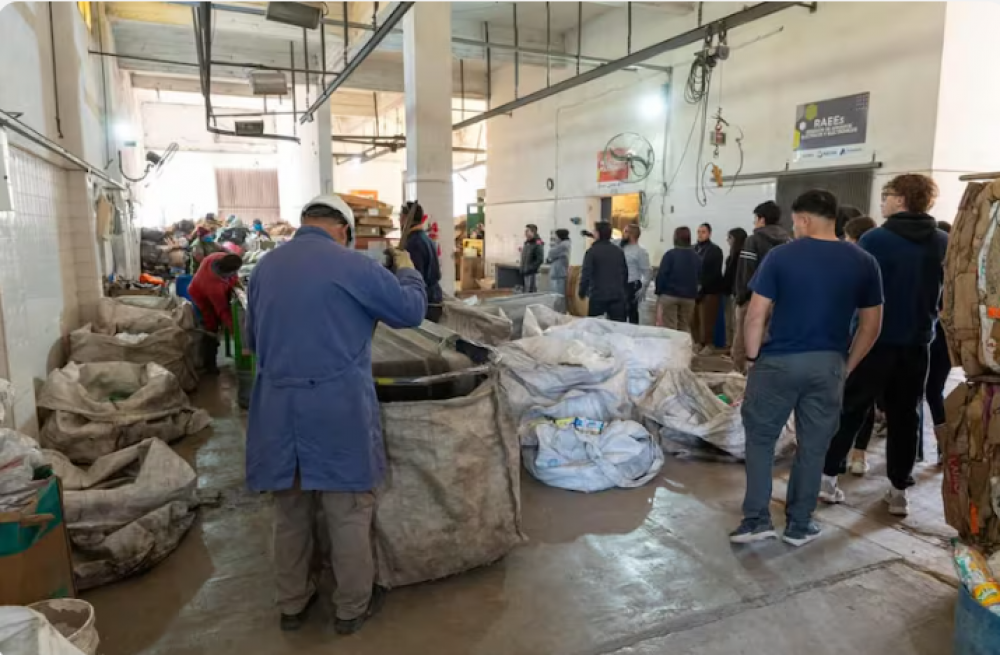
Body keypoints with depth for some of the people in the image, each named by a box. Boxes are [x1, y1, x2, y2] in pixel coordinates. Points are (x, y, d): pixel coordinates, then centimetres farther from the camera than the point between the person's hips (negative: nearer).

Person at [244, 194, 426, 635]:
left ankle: (292, 604, 34)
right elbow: (411, 311, 0)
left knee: (290, 514, 19)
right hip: (339, 412, -5)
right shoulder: (354, 266, -11)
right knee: (349, 514, 11)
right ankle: (352, 607, 26)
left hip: (278, 411, 5)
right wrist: (407, 270, 17)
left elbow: (252, 339, 19)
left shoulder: (264, 268, 7)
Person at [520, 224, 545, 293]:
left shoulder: (538, 244, -11)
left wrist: (530, 269, -19)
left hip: (532, 274, -9)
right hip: (524, 273, 9)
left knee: (531, 293, -8)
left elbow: (540, 259, -18)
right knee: (525, 292, 12)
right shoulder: (526, 243, 16)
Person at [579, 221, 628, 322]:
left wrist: (582, 292, 1)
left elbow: (586, 274, -10)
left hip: (598, 295, -4)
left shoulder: (592, 251, -6)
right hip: (617, 295, 4)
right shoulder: (619, 251, 11)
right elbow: (625, 273, 18)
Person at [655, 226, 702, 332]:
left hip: (669, 295, -4)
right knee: (684, 327, 13)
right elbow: (699, 277, 10)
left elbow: (661, 275, -11)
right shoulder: (697, 257, 6)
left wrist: (658, 292, -2)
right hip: (689, 297, 5)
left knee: (668, 328, -1)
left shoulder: (670, 254, -9)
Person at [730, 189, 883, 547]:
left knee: (760, 438, 12)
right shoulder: (864, 262, 2)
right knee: (813, 446, 12)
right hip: (828, 365, 3)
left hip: (779, 361, -3)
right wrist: (847, 365, 16)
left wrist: (753, 357, 2)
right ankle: (799, 524, 23)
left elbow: (756, 315, -9)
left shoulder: (781, 256, -8)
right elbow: (871, 324, 7)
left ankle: (756, 519, 11)